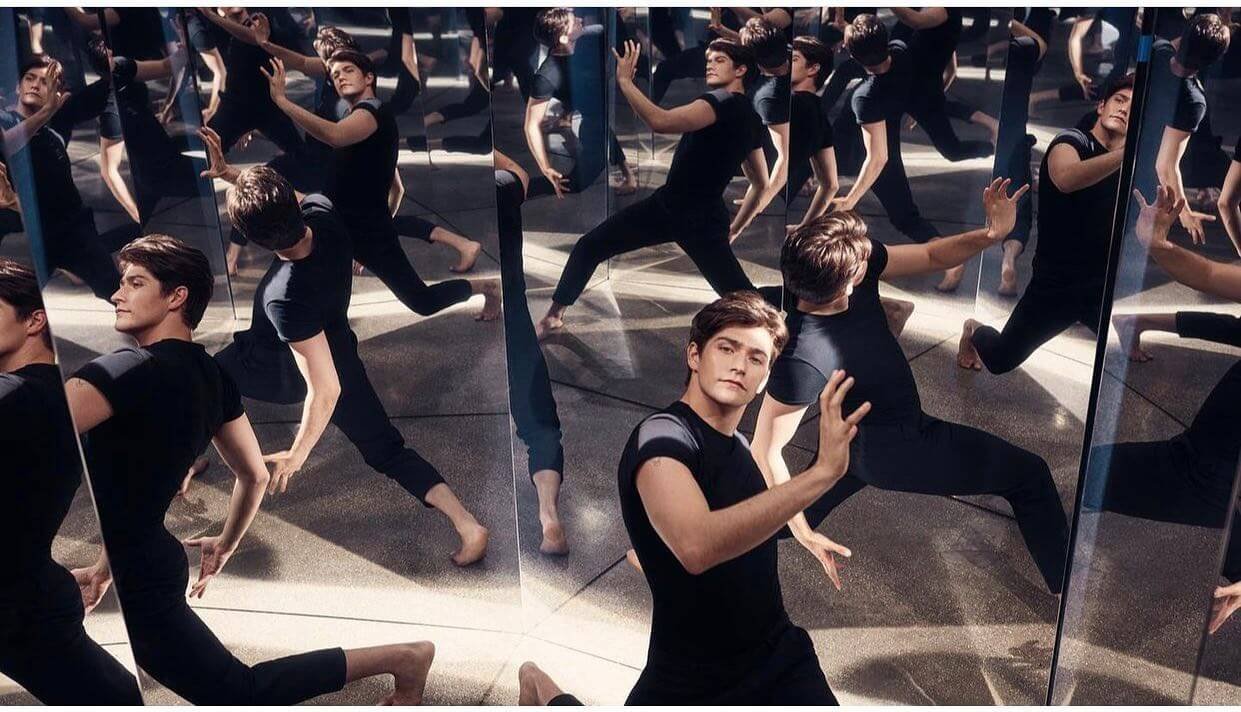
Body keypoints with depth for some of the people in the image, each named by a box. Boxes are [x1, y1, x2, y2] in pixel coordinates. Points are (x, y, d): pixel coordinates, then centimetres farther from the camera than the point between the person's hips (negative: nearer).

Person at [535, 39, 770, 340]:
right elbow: (762, 185, 19)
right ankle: (553, 315, 20)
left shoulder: (723, 102, -17)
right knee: (588, 246, 6)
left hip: (700, 221, -9)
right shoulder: (749, 118, 12)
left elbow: (661, 121, -32)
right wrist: (733, 229, 24)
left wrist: (625, 80, -23)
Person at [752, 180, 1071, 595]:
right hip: (895, 450, -7)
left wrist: (991, 234, -26)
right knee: (1029, 476, 9)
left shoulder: (858, 266, -21)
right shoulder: (804, 358, -40)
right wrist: (803, 533, -25)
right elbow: (766, 450, -30)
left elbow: (933, 256, -7)